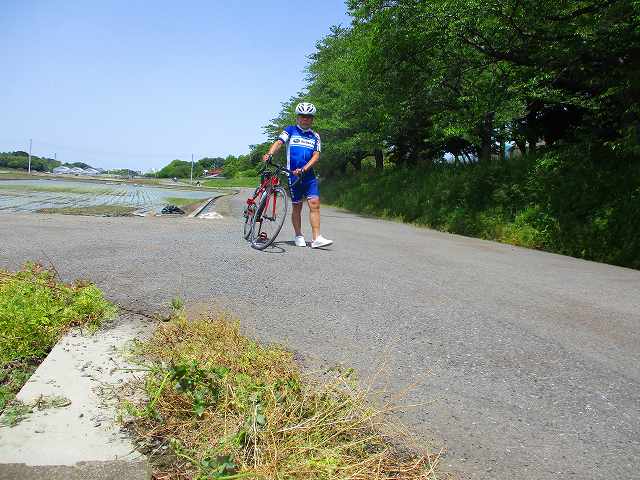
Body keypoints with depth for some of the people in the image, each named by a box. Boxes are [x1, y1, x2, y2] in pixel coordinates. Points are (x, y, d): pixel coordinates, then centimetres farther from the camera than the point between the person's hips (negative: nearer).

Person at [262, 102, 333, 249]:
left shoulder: (315, 136, 11)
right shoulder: (290, 130, 5)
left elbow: (316, 155, 0)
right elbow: (279, 143, -10)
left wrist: (304, 169, -17)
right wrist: (269, 154, -31)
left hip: (309, 175, 2)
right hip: (293, 175, -2)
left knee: (314, 204, -9)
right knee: (297, 206, 5)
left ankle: (317, 238, -10)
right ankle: (299, 236, 19)